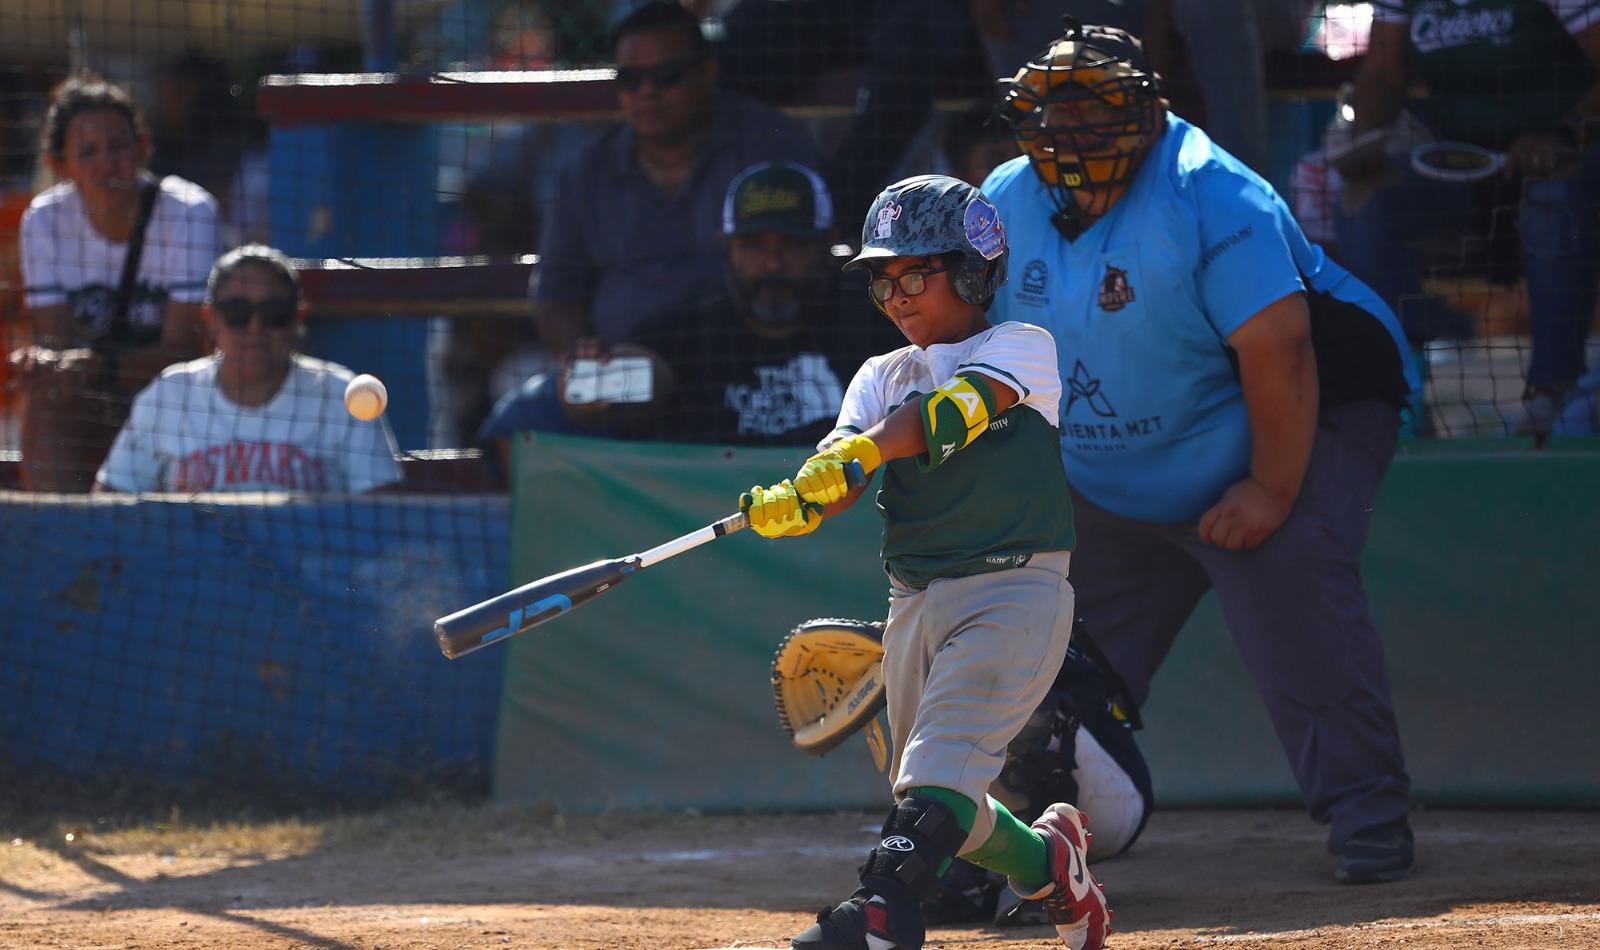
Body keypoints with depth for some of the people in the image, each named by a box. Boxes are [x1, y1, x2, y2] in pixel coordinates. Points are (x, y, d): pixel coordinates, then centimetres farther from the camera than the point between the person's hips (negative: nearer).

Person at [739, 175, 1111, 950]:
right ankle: (1051, 865, 36)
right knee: (933, 797, 13)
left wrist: (867, 448, -37)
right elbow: (841, 465, -2)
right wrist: (792, 503, -26)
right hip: (915, 603, 7)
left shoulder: (1022, 348, -1)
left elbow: (961, 407, -22)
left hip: (1013, 589, -7)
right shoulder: (882, 377, 15)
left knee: (942, 767, -24)